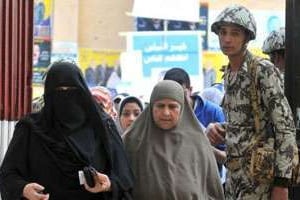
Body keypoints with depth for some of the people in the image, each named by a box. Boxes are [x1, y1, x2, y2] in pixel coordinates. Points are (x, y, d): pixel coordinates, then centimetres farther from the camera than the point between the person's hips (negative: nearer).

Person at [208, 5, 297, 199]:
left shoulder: (263, 70, -11)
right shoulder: (229, 74, 12)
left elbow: (285, 126, -14)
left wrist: (281, 182, -18)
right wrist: (215, 129, 1)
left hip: (259, 172, -7)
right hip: (235, 172, 7)